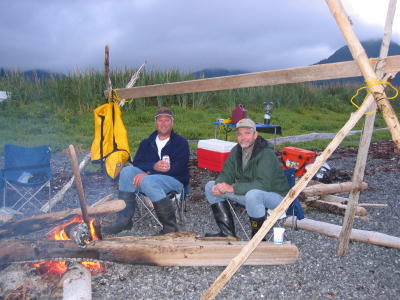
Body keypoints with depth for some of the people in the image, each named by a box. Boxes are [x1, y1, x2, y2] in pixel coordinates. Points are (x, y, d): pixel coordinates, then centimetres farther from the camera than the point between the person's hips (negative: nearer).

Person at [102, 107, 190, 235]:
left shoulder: (181, 143, 3)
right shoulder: (146, 143, 19)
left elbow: (179, 168, -12)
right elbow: (136, 163, 5)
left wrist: (147, 174, -20)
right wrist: (153, 166, -19)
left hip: (174, 180, -4)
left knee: (148, 181, -35)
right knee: (127, 171, -22)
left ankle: (170, 227, -25)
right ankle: (124, 219, -18)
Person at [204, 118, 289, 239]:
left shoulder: (266, 154, -24)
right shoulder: (236, 151, 0)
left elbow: (264, 184, -34)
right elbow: (226, 173, 2)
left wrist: (232, 188, -37)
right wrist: (219, 185, -23)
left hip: (275, 196, -8)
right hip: (247, 192, 8)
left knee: (253, 194, -43)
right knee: (210, 186, 0)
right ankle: (228, 233, 2)